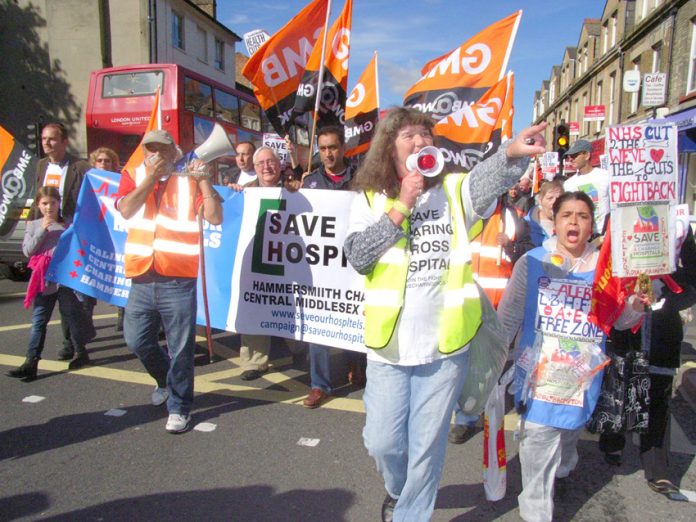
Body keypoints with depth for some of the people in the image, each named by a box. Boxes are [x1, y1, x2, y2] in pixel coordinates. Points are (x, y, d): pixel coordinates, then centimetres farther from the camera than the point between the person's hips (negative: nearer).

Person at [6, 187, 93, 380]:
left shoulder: (68, 223, 3)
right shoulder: (33, 225, 10)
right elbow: (27, 250, 0)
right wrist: (42, 230, -8)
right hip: (44, 279, 2)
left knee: (72, 315, 9)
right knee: (38, 321, 3)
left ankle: (81, 352, 24)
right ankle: (31, 363, 3)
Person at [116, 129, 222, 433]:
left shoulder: (189, 180, 3)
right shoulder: (133, 176, 11)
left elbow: (215, 217, -7)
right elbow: (126, 210, -8)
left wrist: (203, 180, -11)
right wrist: (151, 176, -9)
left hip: (178, 280, -3)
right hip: (141, 279, 4)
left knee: (181, 348, 2)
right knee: (136, 341, 14)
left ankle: (179, 406, 19)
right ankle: (166, 380, 41)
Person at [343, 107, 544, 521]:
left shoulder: (454, 190, 1)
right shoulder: (371, 199, 2)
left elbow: (488, 178, -21)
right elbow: (357, 256, -12)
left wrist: (512, 153, -42)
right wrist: (401, 207, -14)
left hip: (445, 345, 0)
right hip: (390, 345, 1)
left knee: (427, 446, 12)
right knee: (383, 442, 12)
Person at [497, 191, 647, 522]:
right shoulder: (533, 262, -4)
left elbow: (621, 321, 6)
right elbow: (508, 315, -2)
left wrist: (636, 305, -15)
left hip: (583, 375, 3)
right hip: (539, 372, -2)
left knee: (570, 428, 21)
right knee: (539, 437, -6)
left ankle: (560, 471, 52)